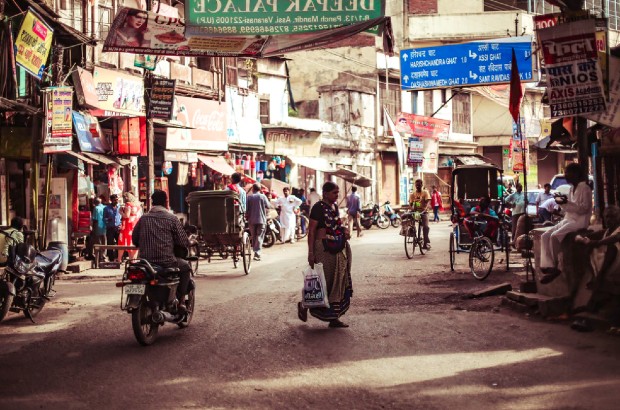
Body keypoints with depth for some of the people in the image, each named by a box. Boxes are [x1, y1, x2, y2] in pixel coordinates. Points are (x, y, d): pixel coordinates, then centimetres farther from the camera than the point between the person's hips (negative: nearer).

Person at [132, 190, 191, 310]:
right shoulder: (171, 218, -5)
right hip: (166, 261, -4)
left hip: (145, 260, 4)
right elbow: (182, 241, -4)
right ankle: (181, 301, 14)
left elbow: (134, 239, 10)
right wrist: (189, 243, 19)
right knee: (185, 266, 22)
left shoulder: (143, 218, 6)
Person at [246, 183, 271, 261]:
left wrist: (247, 217, 14)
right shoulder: (262, 196, -5)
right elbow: (268, 206, 1)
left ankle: (255, 251, 19)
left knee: (254, 237, 14)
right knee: (259, 237, -2)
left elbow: (246, 209, -1)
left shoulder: (249, 197, -1)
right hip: (261, 220, -2)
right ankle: (257, 253, -15)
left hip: (252, 220, 2)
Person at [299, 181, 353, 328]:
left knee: (338, 283, 7)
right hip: (323, 248, -8)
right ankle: (303, 305, 20)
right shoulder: (318, 207, -11)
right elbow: (311, 231, -14)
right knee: (324, 281, -3)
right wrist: (311, 253, -19)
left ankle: (334, 318, 13)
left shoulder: (334, 207, 12)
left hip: (338, 249, 8)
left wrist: (344, 229, 4)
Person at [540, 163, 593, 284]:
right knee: (545, 236, -11)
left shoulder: (585, 188, -9)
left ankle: (556, 267, -17)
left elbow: (584, 208, -18)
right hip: (568, 220, 9)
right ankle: (548, 266, -18)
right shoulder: (572, 189, 17)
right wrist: (562, 202, 2)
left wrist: (566, 203, -24)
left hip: (579, 221, -9)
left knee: (554, 236, -28)